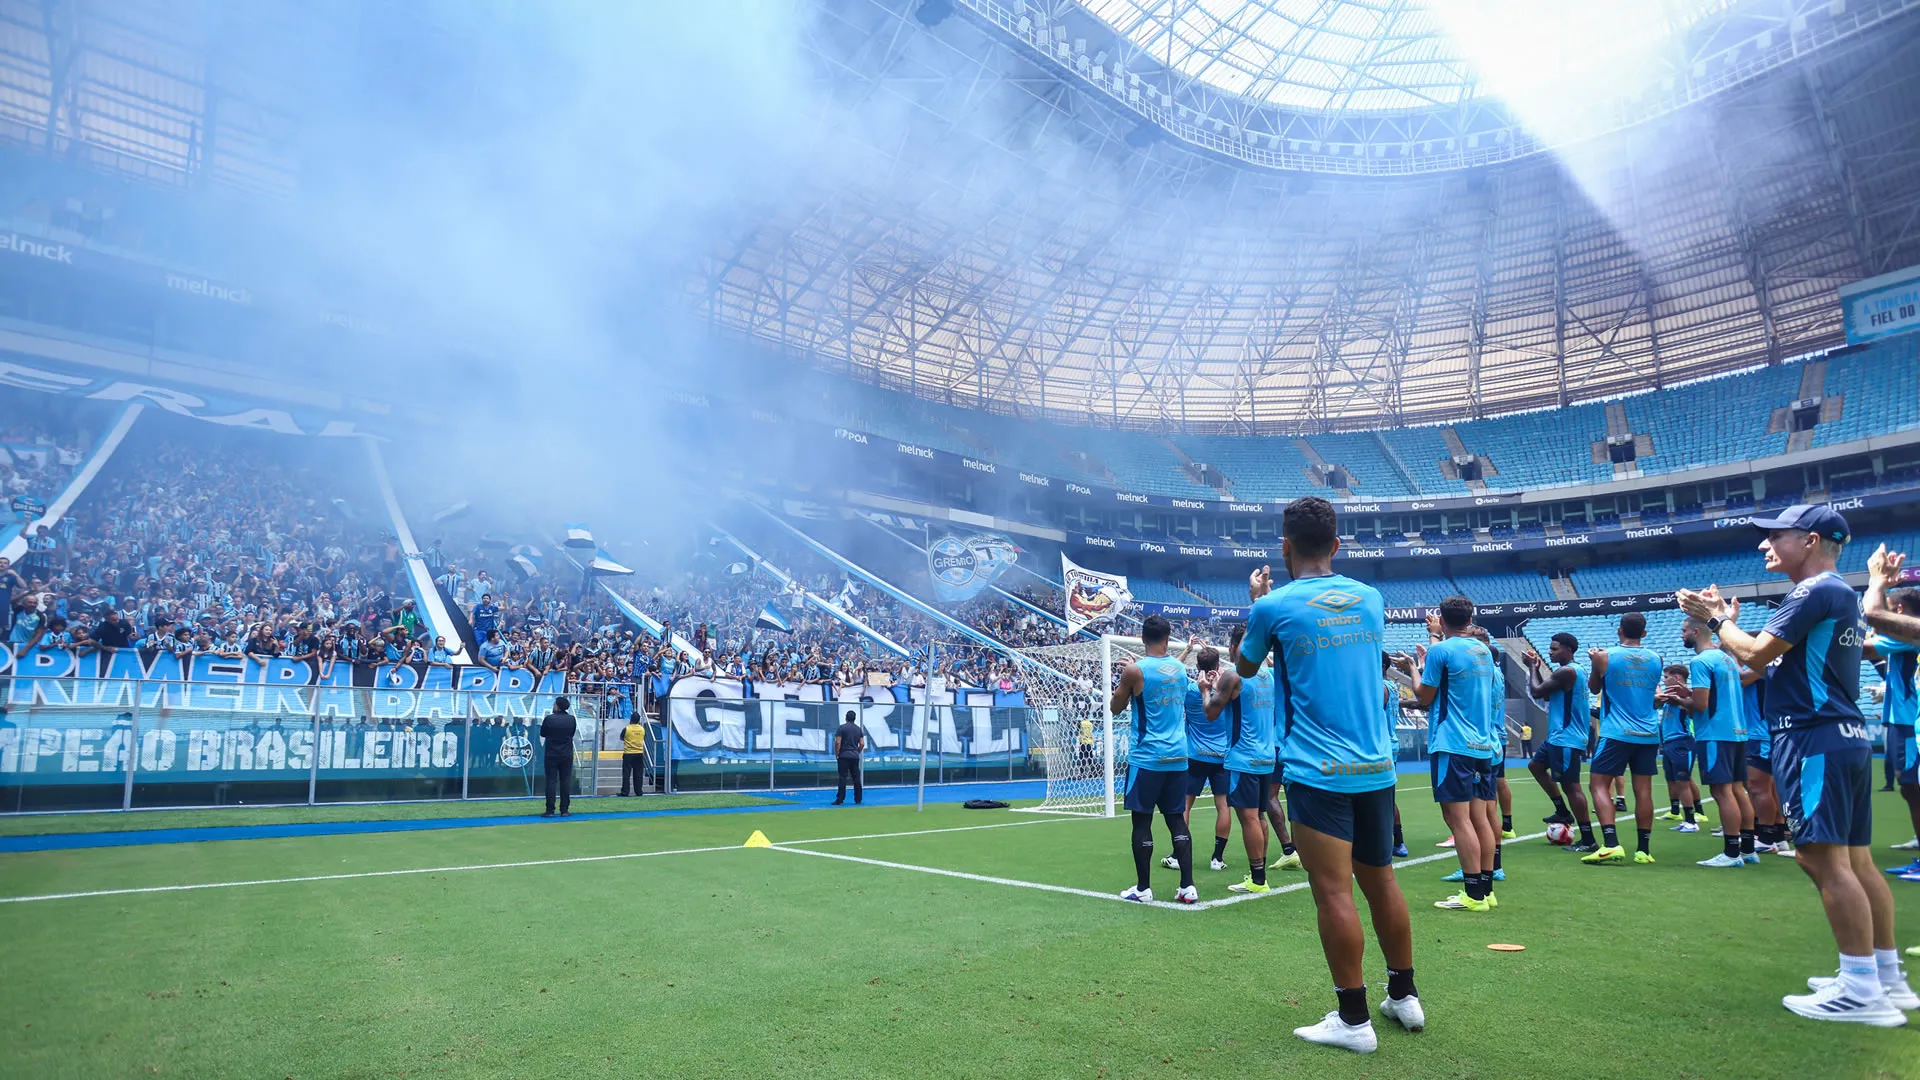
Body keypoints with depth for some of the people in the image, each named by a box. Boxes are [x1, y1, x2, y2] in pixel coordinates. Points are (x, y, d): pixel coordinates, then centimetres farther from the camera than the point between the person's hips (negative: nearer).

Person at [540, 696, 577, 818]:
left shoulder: (549, 718, -11)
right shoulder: (571, 719, -2)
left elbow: (542, 734, 2)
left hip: (552, 755, -2)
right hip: (567, 755, 2)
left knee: (551, 782, 2)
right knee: (565, 782, 6)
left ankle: (550, 810, 1)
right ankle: (564, 810, 7)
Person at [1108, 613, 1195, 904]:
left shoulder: (1135, 670, -11)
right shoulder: (1180, 668, 6)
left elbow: (1115, 708, 1)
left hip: (1147, 758, -5)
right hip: (1177, 757, 5)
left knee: (1142, 821, 3)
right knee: (1177, 819, 10)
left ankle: (1143, 888, 8)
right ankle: (1188, 887, 8)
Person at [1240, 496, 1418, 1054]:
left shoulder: (1275, 605, -9)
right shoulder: (1371, 599, 6)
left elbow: (1244, 667, 10)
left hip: (1319, 772, -6)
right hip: (1376, 767, 6)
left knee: (1334, 892, 0)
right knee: (1381, 882, 18)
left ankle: (1354, 1019, 8)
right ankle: (1404, 996, 31)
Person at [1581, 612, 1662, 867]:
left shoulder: (1605, 656, -5)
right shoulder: (1656, 659, 6)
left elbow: (1594, 687, 10)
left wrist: (1594, 660, 22)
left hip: (1617, 733, -4)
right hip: (1649, 734, 4)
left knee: (1598, 785, -1)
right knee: (1643, 789, 7)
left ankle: (1611, 845, -13)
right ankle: (1644, 850, 10)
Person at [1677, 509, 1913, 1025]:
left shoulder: (1815, 591, -12)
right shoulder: (1843, 595, 20)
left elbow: (1755, 653, -15)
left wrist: (1717, 619, 0)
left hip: (1815, 740, -11)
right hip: (1846, 737, 11)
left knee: (1824, 857, -11)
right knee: (1855, 859, 14)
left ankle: (1861, 989, -9)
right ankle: (1887, 976, 21)